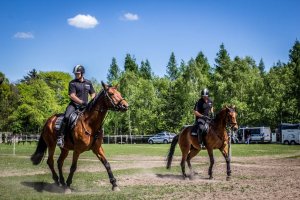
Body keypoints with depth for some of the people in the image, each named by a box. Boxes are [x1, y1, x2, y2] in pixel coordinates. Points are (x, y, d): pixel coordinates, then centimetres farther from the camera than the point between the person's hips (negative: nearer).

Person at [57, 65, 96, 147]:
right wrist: (82, 102, -20)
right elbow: (72, 95, -10)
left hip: (85, 106, 5)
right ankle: (60, 136, -25)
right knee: (66, 117, -28)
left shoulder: (88, 83, 14)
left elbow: (93, 94, 21)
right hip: (74, 104, -4)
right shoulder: (72, 83, -1)